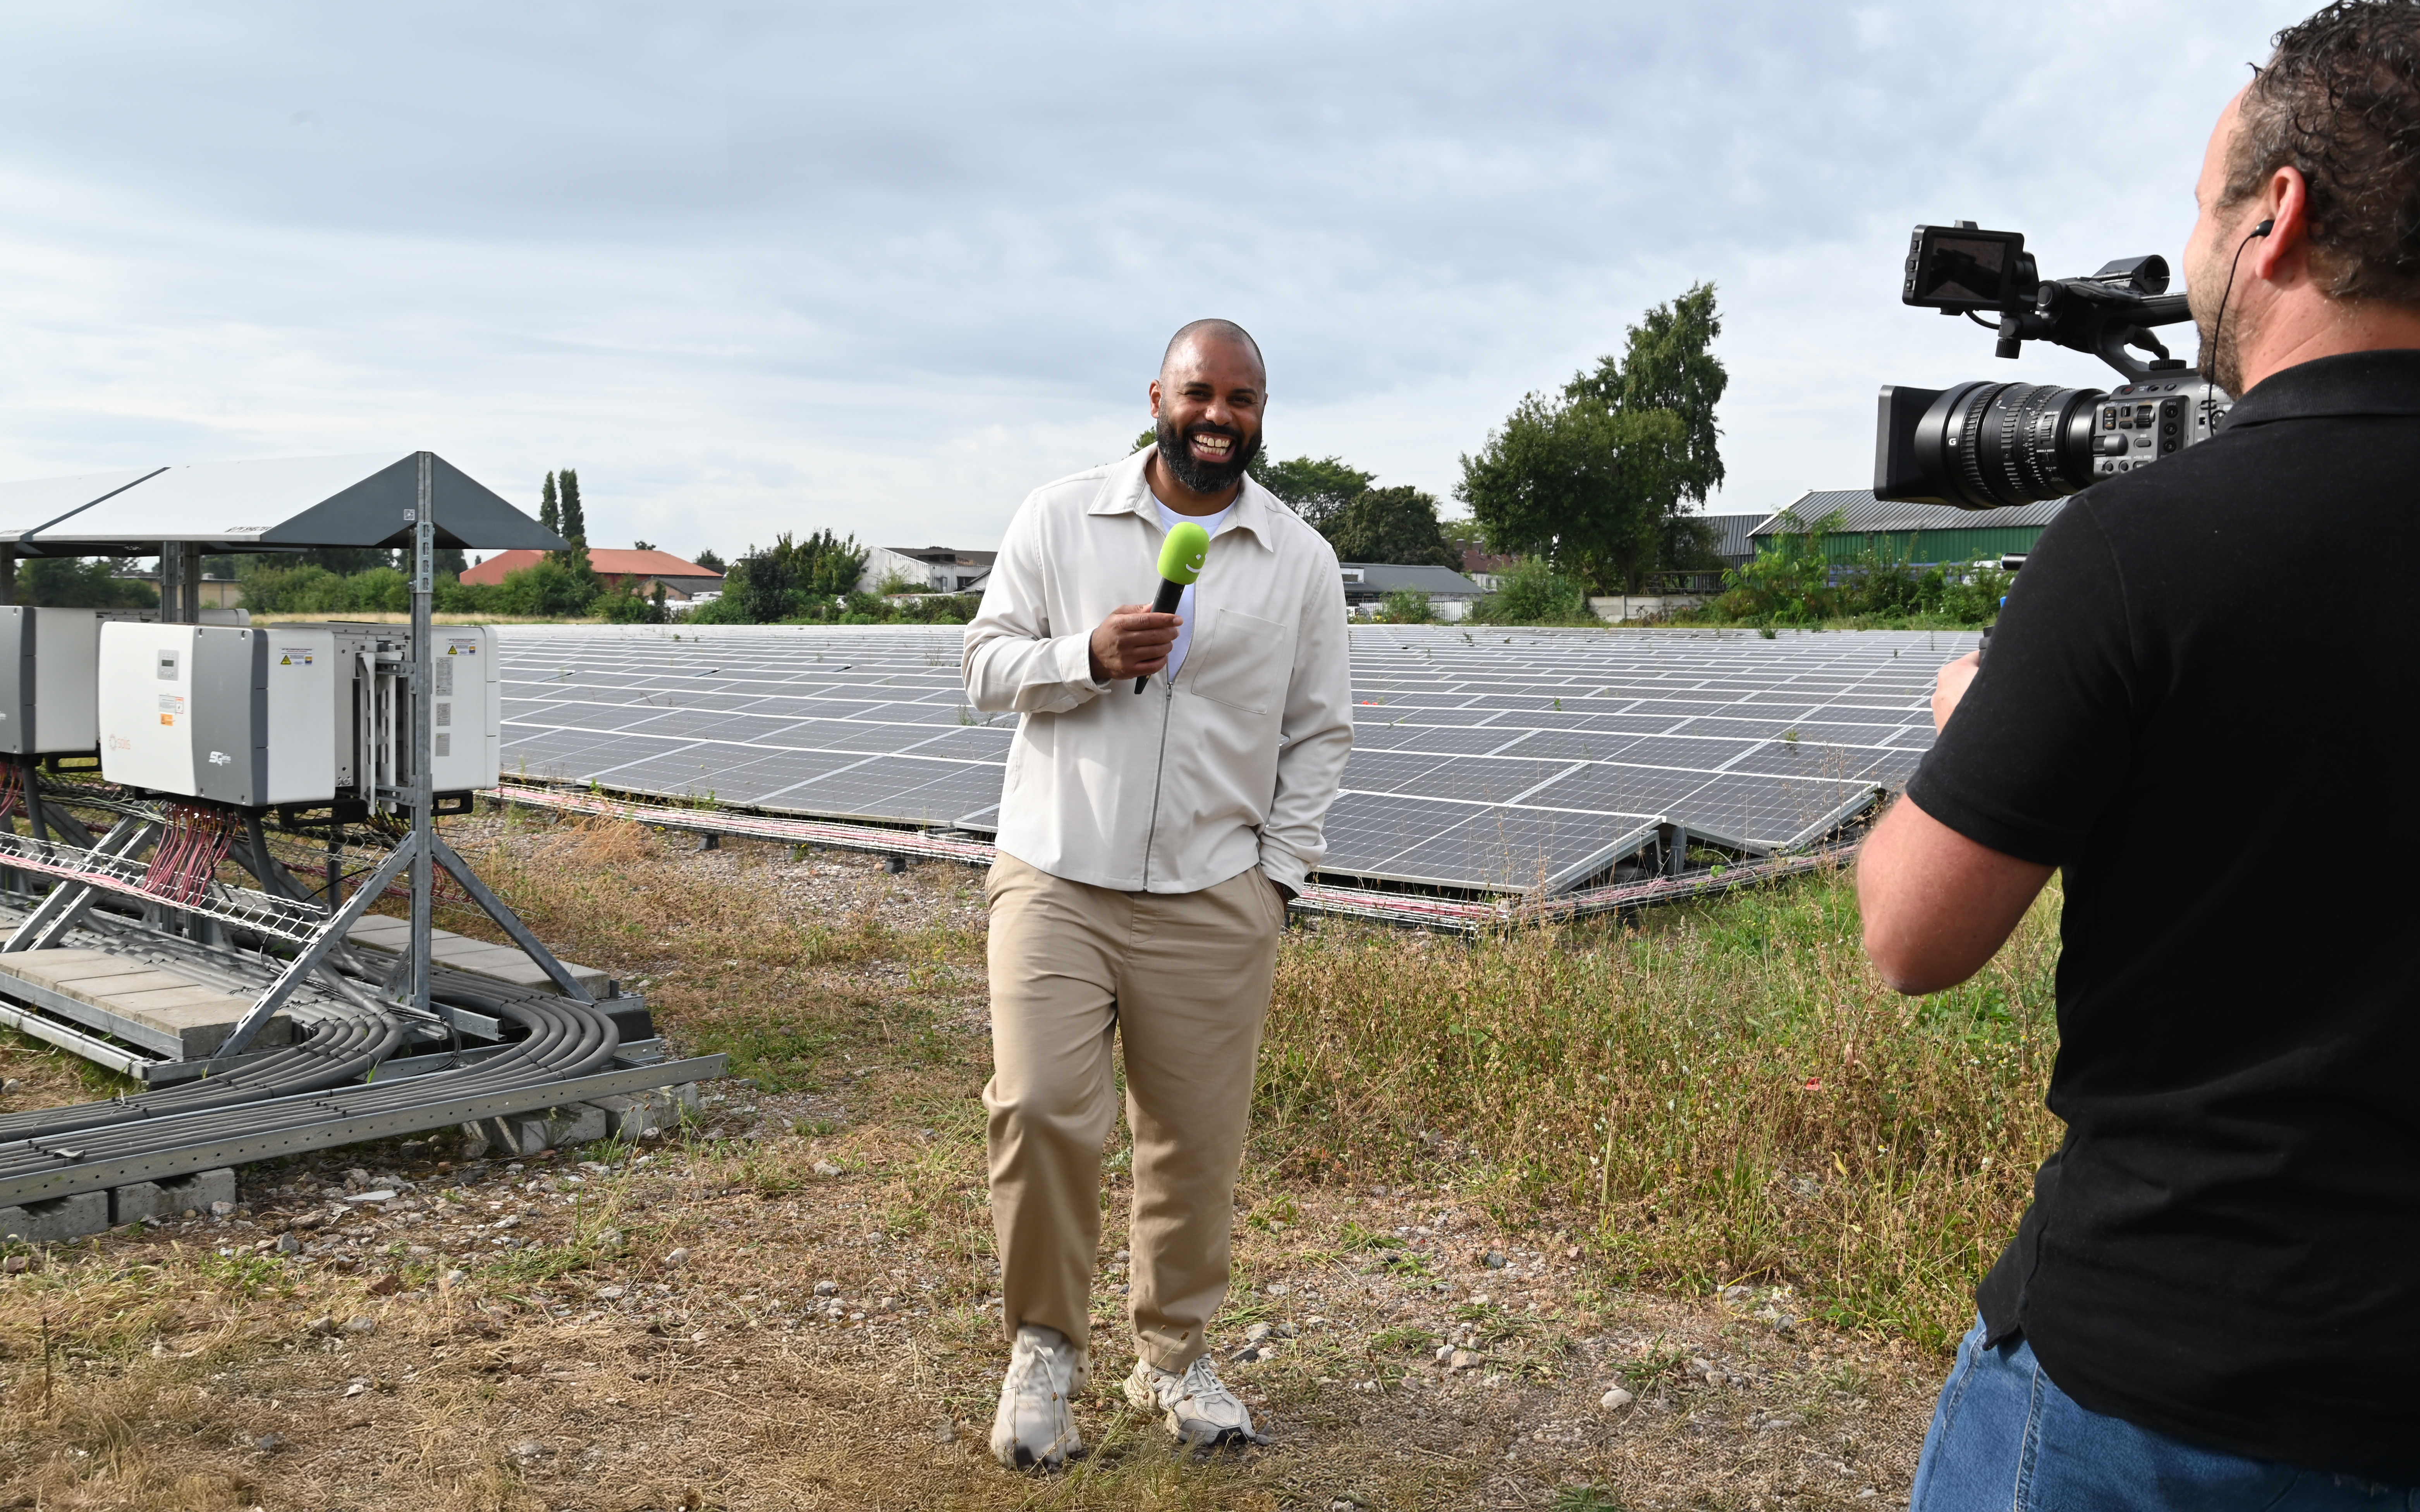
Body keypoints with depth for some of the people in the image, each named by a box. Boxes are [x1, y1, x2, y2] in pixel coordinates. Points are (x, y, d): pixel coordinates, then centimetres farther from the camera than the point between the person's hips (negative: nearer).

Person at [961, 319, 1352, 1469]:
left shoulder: (1302, 561, 7)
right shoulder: (1057, 519, 4)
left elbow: (1317, 732, 10)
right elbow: (987, 663, 4)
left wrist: (1279, 870, 3)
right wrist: (1087, 659, -15)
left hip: (1214, 899, 1)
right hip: (1057, 876, -1)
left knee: (1197, 1140, 6)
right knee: (1040, 1108, -12)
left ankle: (1175, 1356, 26)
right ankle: (1044, 1348, 10)